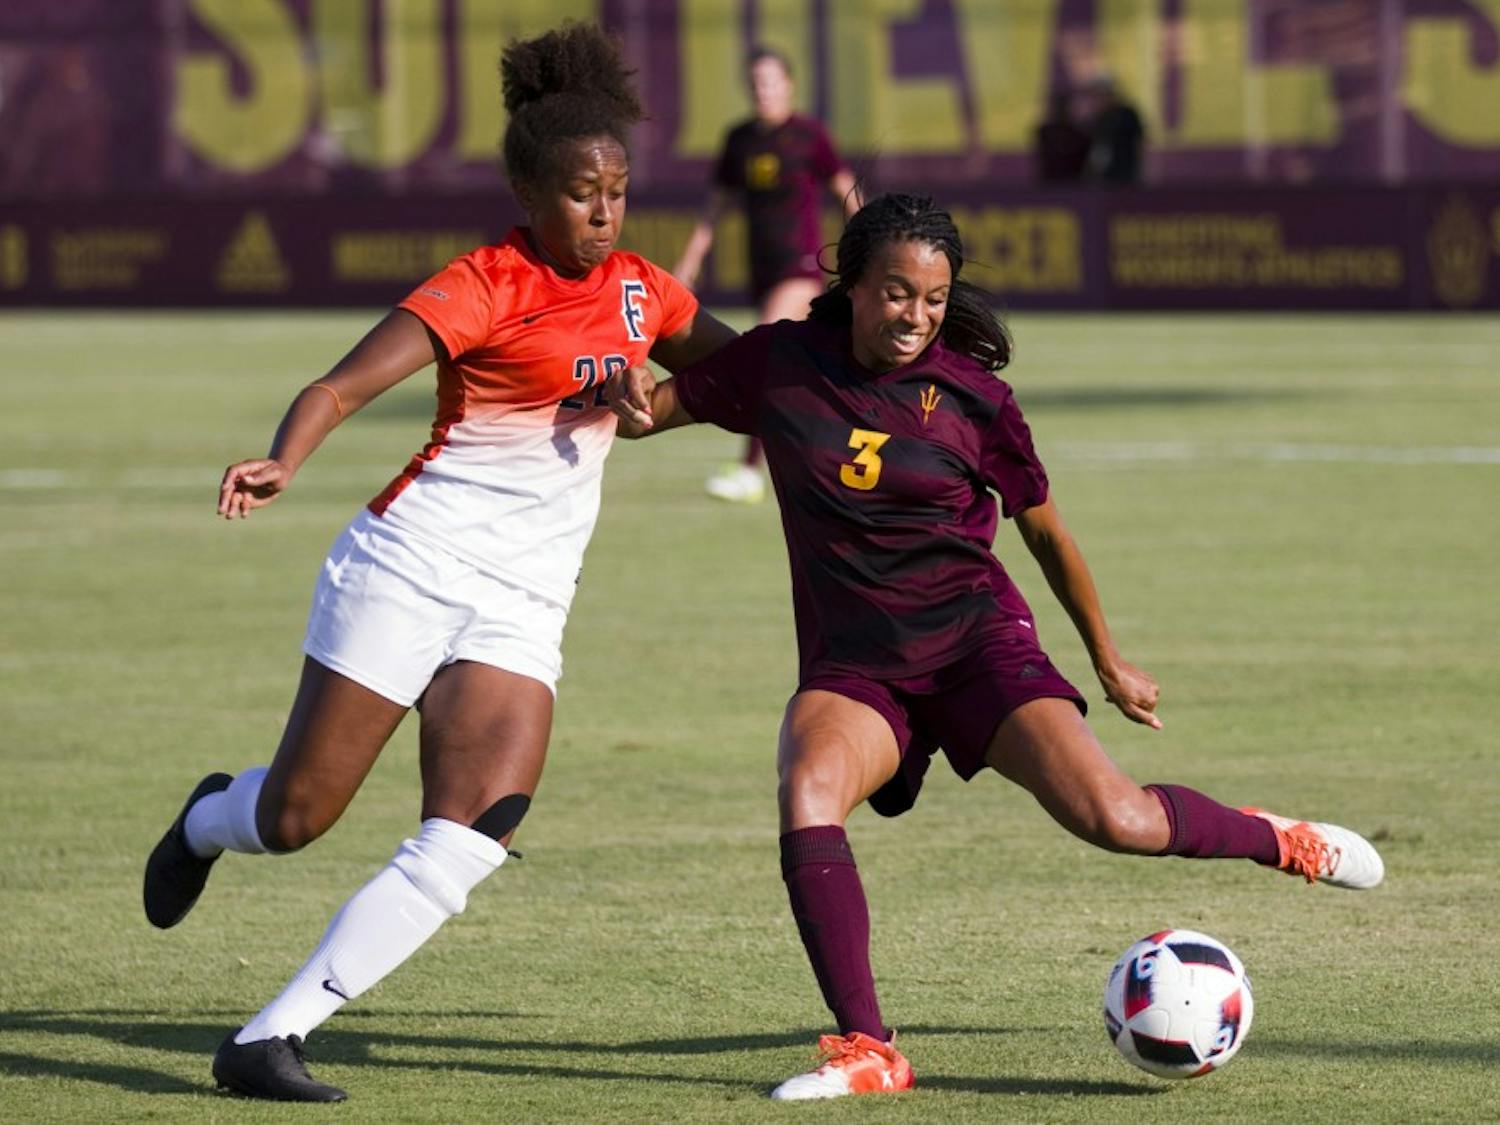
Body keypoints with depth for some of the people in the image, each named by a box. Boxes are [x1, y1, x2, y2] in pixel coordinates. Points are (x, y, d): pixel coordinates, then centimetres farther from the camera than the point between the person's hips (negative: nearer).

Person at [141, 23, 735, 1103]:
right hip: (411, 565, -5)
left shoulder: (642, 292, 8)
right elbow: (342, 386, -22)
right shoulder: (484, 287, -11)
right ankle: (208, 821, 40)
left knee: (468, 847, -13)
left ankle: (270, 1038, -9)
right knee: (297, 818, 1)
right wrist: (281, 465, -41)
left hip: (524, 607, 5)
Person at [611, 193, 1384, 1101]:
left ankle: (1277, 839, 15)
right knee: (807, 795, -32)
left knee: (1114, 818, -19)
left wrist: (1109, 661, 16)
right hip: (851, 662, 1)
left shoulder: (970, 394, -4)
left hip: (975, 640, -1)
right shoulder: (782, 364, -2)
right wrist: (632, 403, -18)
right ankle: (868, 1052, -28)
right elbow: (657, 404, 7)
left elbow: (1045, 529, 8)